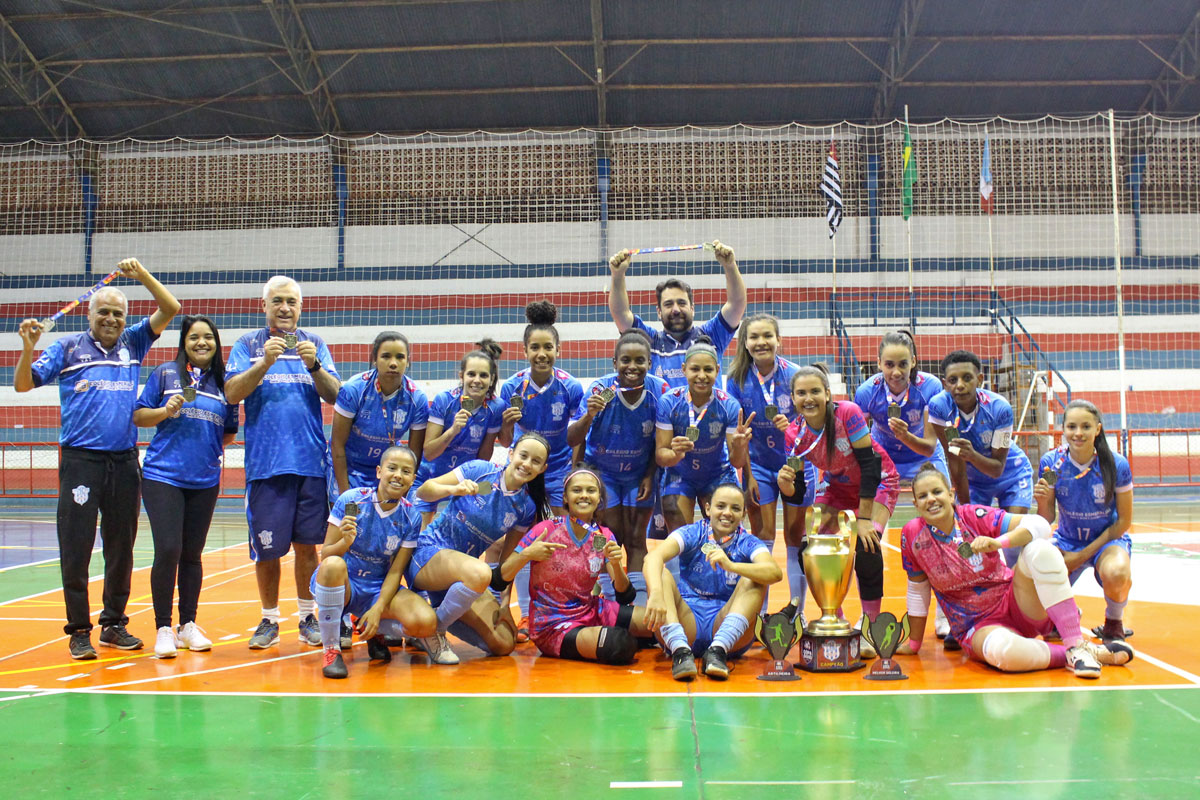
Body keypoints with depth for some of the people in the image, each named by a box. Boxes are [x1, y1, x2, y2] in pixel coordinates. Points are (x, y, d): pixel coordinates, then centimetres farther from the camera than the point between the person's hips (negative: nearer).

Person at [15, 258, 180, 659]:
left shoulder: (133, 343, 12)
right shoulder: (68, 348, 7)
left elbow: (171, 309, 8)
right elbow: (23, 384, 4)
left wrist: (142, 274, -2)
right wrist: (28, 347, -12)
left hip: (125, 461, 3)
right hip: (80, 461, -3)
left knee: (121, 547, 9)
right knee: (76, 548, -2)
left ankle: (114, 624, 21)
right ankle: (79, 630, 8)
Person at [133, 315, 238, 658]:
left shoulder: (224, 382, 10)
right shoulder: (165, 373, 3)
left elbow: (229, 432, 18)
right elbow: (139, 416, 4)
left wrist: (212, 445, 2)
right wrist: (165, 411, -12)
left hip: (205, 480, 3)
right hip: (162, 476, -3)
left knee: (192, 554, 9)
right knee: (168, 550, -9)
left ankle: (188, 625, 20)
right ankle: (163, 628, 3)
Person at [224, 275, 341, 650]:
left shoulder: (314, 344, 12)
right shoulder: (248, 344, 9)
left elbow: (335, 396, 4)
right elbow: (232, 394, -3)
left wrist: (314, 365, -13)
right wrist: (265, 363, -16)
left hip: (310, 460, 1)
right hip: (265, 461, -1)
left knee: (307, 544, 5)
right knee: (267, 548, 3)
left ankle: (308, 617, 18)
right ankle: (269, 620, 18)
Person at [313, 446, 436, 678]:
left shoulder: (411, 518, -5)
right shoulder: (350, 500, -13)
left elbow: (395, 571, -4)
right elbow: (325, 556, -11)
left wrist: (378, 609, -17)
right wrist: (345, 542, -32)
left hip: (380, 590, 2)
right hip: (342, 585, -2)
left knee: (426, 622, -25)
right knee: (333, 565, -38)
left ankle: (374, 630, 10)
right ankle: (331, 650, -19)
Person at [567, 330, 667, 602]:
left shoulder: (659, 390, -19)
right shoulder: (600, 389, -24)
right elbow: (572, 441, -23)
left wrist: (650, 476, -7)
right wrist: (588, 416, -41)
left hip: (639, 474, 1)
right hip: (602, 472, -1)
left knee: (636, 541, 1)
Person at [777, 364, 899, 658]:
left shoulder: (848, 413, -31)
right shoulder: (794, 434, -19)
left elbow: (870, 465, -26)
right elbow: (797, 495, -16)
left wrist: (864, 518, -25)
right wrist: (784, 483, -39)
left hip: (877, 481, -4)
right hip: (837, 485, 4)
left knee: (866, 547, -23)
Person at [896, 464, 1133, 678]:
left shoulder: (974, 516, -9)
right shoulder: (913, 535, -7)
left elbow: (1039, 524, -19)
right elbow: (918, 592, 4)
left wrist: (998, 542, -35)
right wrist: (914, 643, 9)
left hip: (1017, 605, 1)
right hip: (979, 627, -1)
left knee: (1039, 549, -28)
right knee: (1001, 650, -39)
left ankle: (1077, 646, -30)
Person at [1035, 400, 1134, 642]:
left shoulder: (1117, 465, -17)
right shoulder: (1051, 463, -13)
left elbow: (1124, 521, -9)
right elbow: (1047, 519, -7)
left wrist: (1084, 554, -14)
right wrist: (1043, 500, -31)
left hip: (1108, 539, -2)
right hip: (1067, 540, 2)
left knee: (1116, 574, -36)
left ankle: (1114, 623, 0)